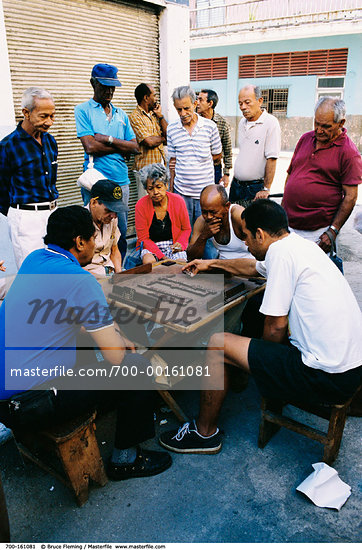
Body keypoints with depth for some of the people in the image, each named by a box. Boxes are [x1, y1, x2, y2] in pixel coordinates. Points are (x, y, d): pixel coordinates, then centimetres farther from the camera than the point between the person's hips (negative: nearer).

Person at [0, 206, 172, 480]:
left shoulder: (34, 259, 6)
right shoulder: (80, 280, -21)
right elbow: (116, 357, -18)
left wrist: (111, 335, 15)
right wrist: (117, 340, 6)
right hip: (26, 402, -9)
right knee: (139, 368, -6)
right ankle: (126, 459, 14)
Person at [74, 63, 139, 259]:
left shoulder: (121, 114, 16)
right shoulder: (83, 110, 2)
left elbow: (135, 147, 7)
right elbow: (90, 147, -11)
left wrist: (108, 139, -7)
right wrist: (121, 146, -3)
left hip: (121, 182, 5)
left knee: (121, 232, 9)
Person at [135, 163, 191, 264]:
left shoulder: (178, 201, -7)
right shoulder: (141, 205, -10)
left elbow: (186, 229, 7)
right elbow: (143, 237, -7)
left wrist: (180, 243, -14)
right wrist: (161, 256, -19)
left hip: (173, 245, 1)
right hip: (150, 246, 0)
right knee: (148, 262, -31)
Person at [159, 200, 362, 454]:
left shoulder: (281, 251, -16)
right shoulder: (298, 243, 12)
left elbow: (276, 327, -15)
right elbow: (253, 267, 30)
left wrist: (263, 348, 6)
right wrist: (212, 263, 38)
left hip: (328, 377, -10)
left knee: (218, 344, -3)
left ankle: (204, 432, 15)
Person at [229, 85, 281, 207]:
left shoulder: (270, 122, -12)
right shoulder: (242, 123, 10)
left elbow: (271, 159, -16)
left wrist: (266, 189, -18)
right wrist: (236, 177, 16)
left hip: (256, 188, -6)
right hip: (236, 186, 7)